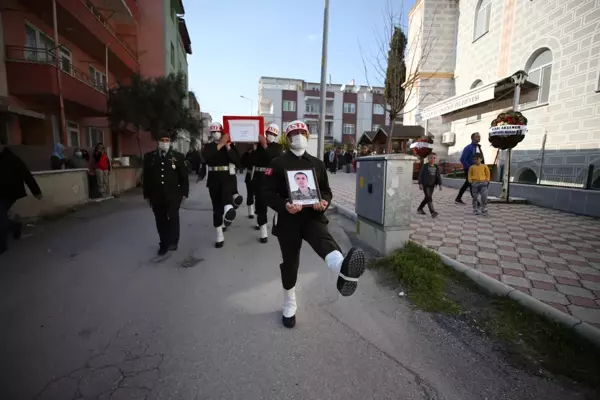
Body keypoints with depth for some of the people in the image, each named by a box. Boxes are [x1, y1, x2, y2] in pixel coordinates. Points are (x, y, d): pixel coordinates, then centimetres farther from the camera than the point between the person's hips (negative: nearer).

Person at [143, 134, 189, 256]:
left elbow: (184, 176, 1)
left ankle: (173, 241, 6)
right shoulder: (149, 156, 6)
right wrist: (147, 195, 8)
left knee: (173, 217, -11)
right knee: (161, 221, 9)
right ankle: (164, 244, 22)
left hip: (173, 195, -2)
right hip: (156, 196, 3)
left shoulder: (178, 156, 0)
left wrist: (184, 193, -2)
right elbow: (146, 177, 9)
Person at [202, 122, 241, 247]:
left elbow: (237, 160, -7)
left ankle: (228, 207, -66)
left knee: (227, 192, -36)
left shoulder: (230, 145, 6)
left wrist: (227, 146, -14)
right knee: (217, 207, 4)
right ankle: (219, 236, 12)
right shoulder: (208, 146, 9)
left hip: (228, 177, -1)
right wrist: (220, 144, -17)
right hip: (214, 179, 2)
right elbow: (205, 156, -14)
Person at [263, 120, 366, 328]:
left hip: (312, 216, 1)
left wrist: (324, 202, -11)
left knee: (325, 240, -32)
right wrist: (285, 206, -23)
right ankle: (289, 305, 32)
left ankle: (344, 271, -65)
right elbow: (268, 193, -4)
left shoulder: (317, 163, 10)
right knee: (290, 263, 9)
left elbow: (326, 190, 13)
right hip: (288, 219, -1)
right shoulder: (278, 163, 1)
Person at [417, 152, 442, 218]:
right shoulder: (425, 166, -6)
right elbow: (421, 175, -7)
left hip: (432, 185, 5)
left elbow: (438, 176, 7)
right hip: (425, 184, -5)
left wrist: (440, 184, -1)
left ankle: (419, 209, 26)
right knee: (429, 198, -13)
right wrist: (420, 184, -14)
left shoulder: (436, 167, 7)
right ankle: (433, 212, -19)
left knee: (427, 198, 10)